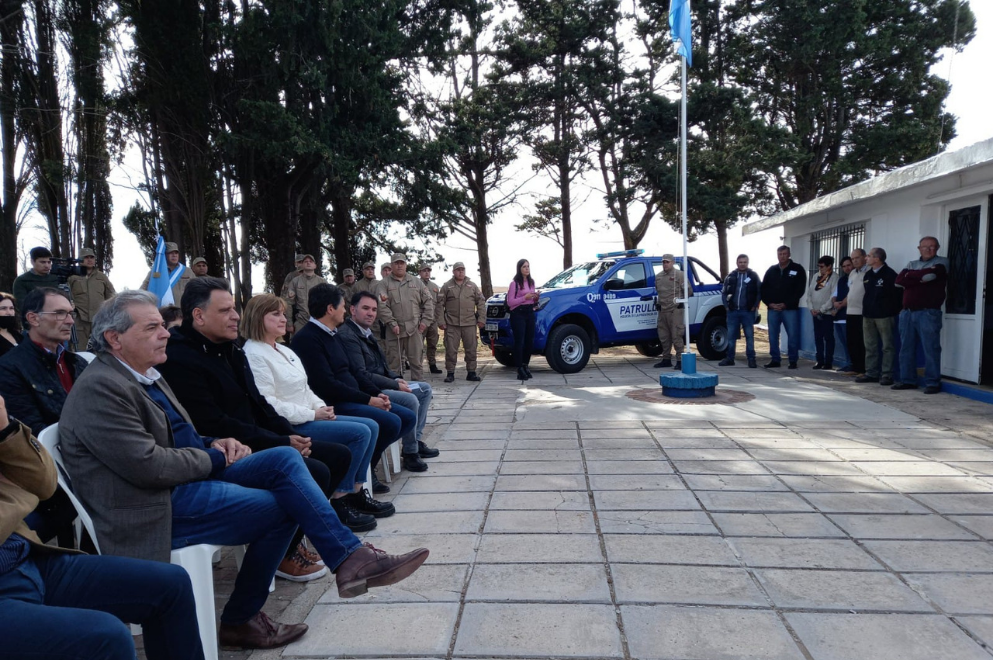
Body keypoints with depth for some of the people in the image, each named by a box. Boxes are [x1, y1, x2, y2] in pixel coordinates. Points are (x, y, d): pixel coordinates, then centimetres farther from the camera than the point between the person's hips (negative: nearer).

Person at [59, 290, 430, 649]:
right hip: (157, 506, -9)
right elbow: (148, 464, -23)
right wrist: (214, 458, -9)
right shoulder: (100, 389, -16)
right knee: (281, 506, -14)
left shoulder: (146, 375, 14)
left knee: (285, 459, -7)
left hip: (190, 475, 9)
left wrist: (212, 445, 1)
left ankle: (349, 558, -9)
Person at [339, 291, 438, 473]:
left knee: (425, 389, 12)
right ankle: (410, 453, -11)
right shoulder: (347, 335, -19)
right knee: (410, 400, -28)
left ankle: (415, 440, 12)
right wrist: (395, 385, -19)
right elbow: (361, 375, -25)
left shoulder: (366, 332, 13)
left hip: (380, 384, 11)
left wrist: (396, 379, 0)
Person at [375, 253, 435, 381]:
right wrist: (392, 323, -13)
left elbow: (428, 300, 12)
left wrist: (425, 320, 3)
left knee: (416, 360, 4)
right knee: (394, 361, 3)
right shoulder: (384, 284, 5)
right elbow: (382, 306, -6)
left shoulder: (416, 282, 13)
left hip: (414, 328, 2)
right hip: (394, 330, -2)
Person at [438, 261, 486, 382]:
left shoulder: (472, 285, 11)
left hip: (470, 323, 2)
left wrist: (481, 318, 2)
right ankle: (450, 373, 10)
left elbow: (481, 302, 10)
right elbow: (440, 304, 3)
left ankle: (471, 372, 14)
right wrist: (440, 321, -4)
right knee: (451, 349, 0)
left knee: (471, 349, 4)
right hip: (451, 324, -1)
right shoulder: (447, 286, 6)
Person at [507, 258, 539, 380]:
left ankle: (525, 365, 19)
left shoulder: (531, 282, 15)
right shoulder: (514, 283, -5)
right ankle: (520, 370, -5)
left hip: (530, 313, 6)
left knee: (530, 341, 6)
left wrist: (535, 298, 1)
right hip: (518, 314, -6)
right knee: (519, 342, -8)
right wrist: (524, 298, -18)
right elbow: (510, 302, -10)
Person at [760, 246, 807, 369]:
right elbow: (764, 289, 12)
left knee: (792, 335, -4)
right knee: (773, 335, 4)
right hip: (772, 309, 4)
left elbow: (800, 290, -4)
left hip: (790, 309, -4)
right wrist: (769, 303, -4)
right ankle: (775, 359, 12)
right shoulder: (771, 271, 13)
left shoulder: (798, 269, 2)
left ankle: (793, 360, 4)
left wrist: (786, 304, -11)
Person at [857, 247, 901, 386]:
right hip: (868, 315, 7)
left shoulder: (889, 274, -8)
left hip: (884, 316, -7)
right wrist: (866, 309, 15)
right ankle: (871, 373, 16)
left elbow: (896, 295, -9)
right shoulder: (867, 275, 14)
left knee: (887, 346, -1)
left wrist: (894, 312, -10)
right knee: (870, 346, 9)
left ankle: (887, 375, 1)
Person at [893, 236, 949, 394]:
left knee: (931, 349, -5)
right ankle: (908, 380, 14)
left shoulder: (941, 262, 5)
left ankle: (933, 382, -1)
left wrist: (910, 276, 1)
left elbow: (929, 275, -14)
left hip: (928, 313, -5)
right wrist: (921, 277, -8)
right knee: (906, 348, 7)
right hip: (907, 312, 5)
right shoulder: (912, 264, 19)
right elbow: (899, 281, 2)